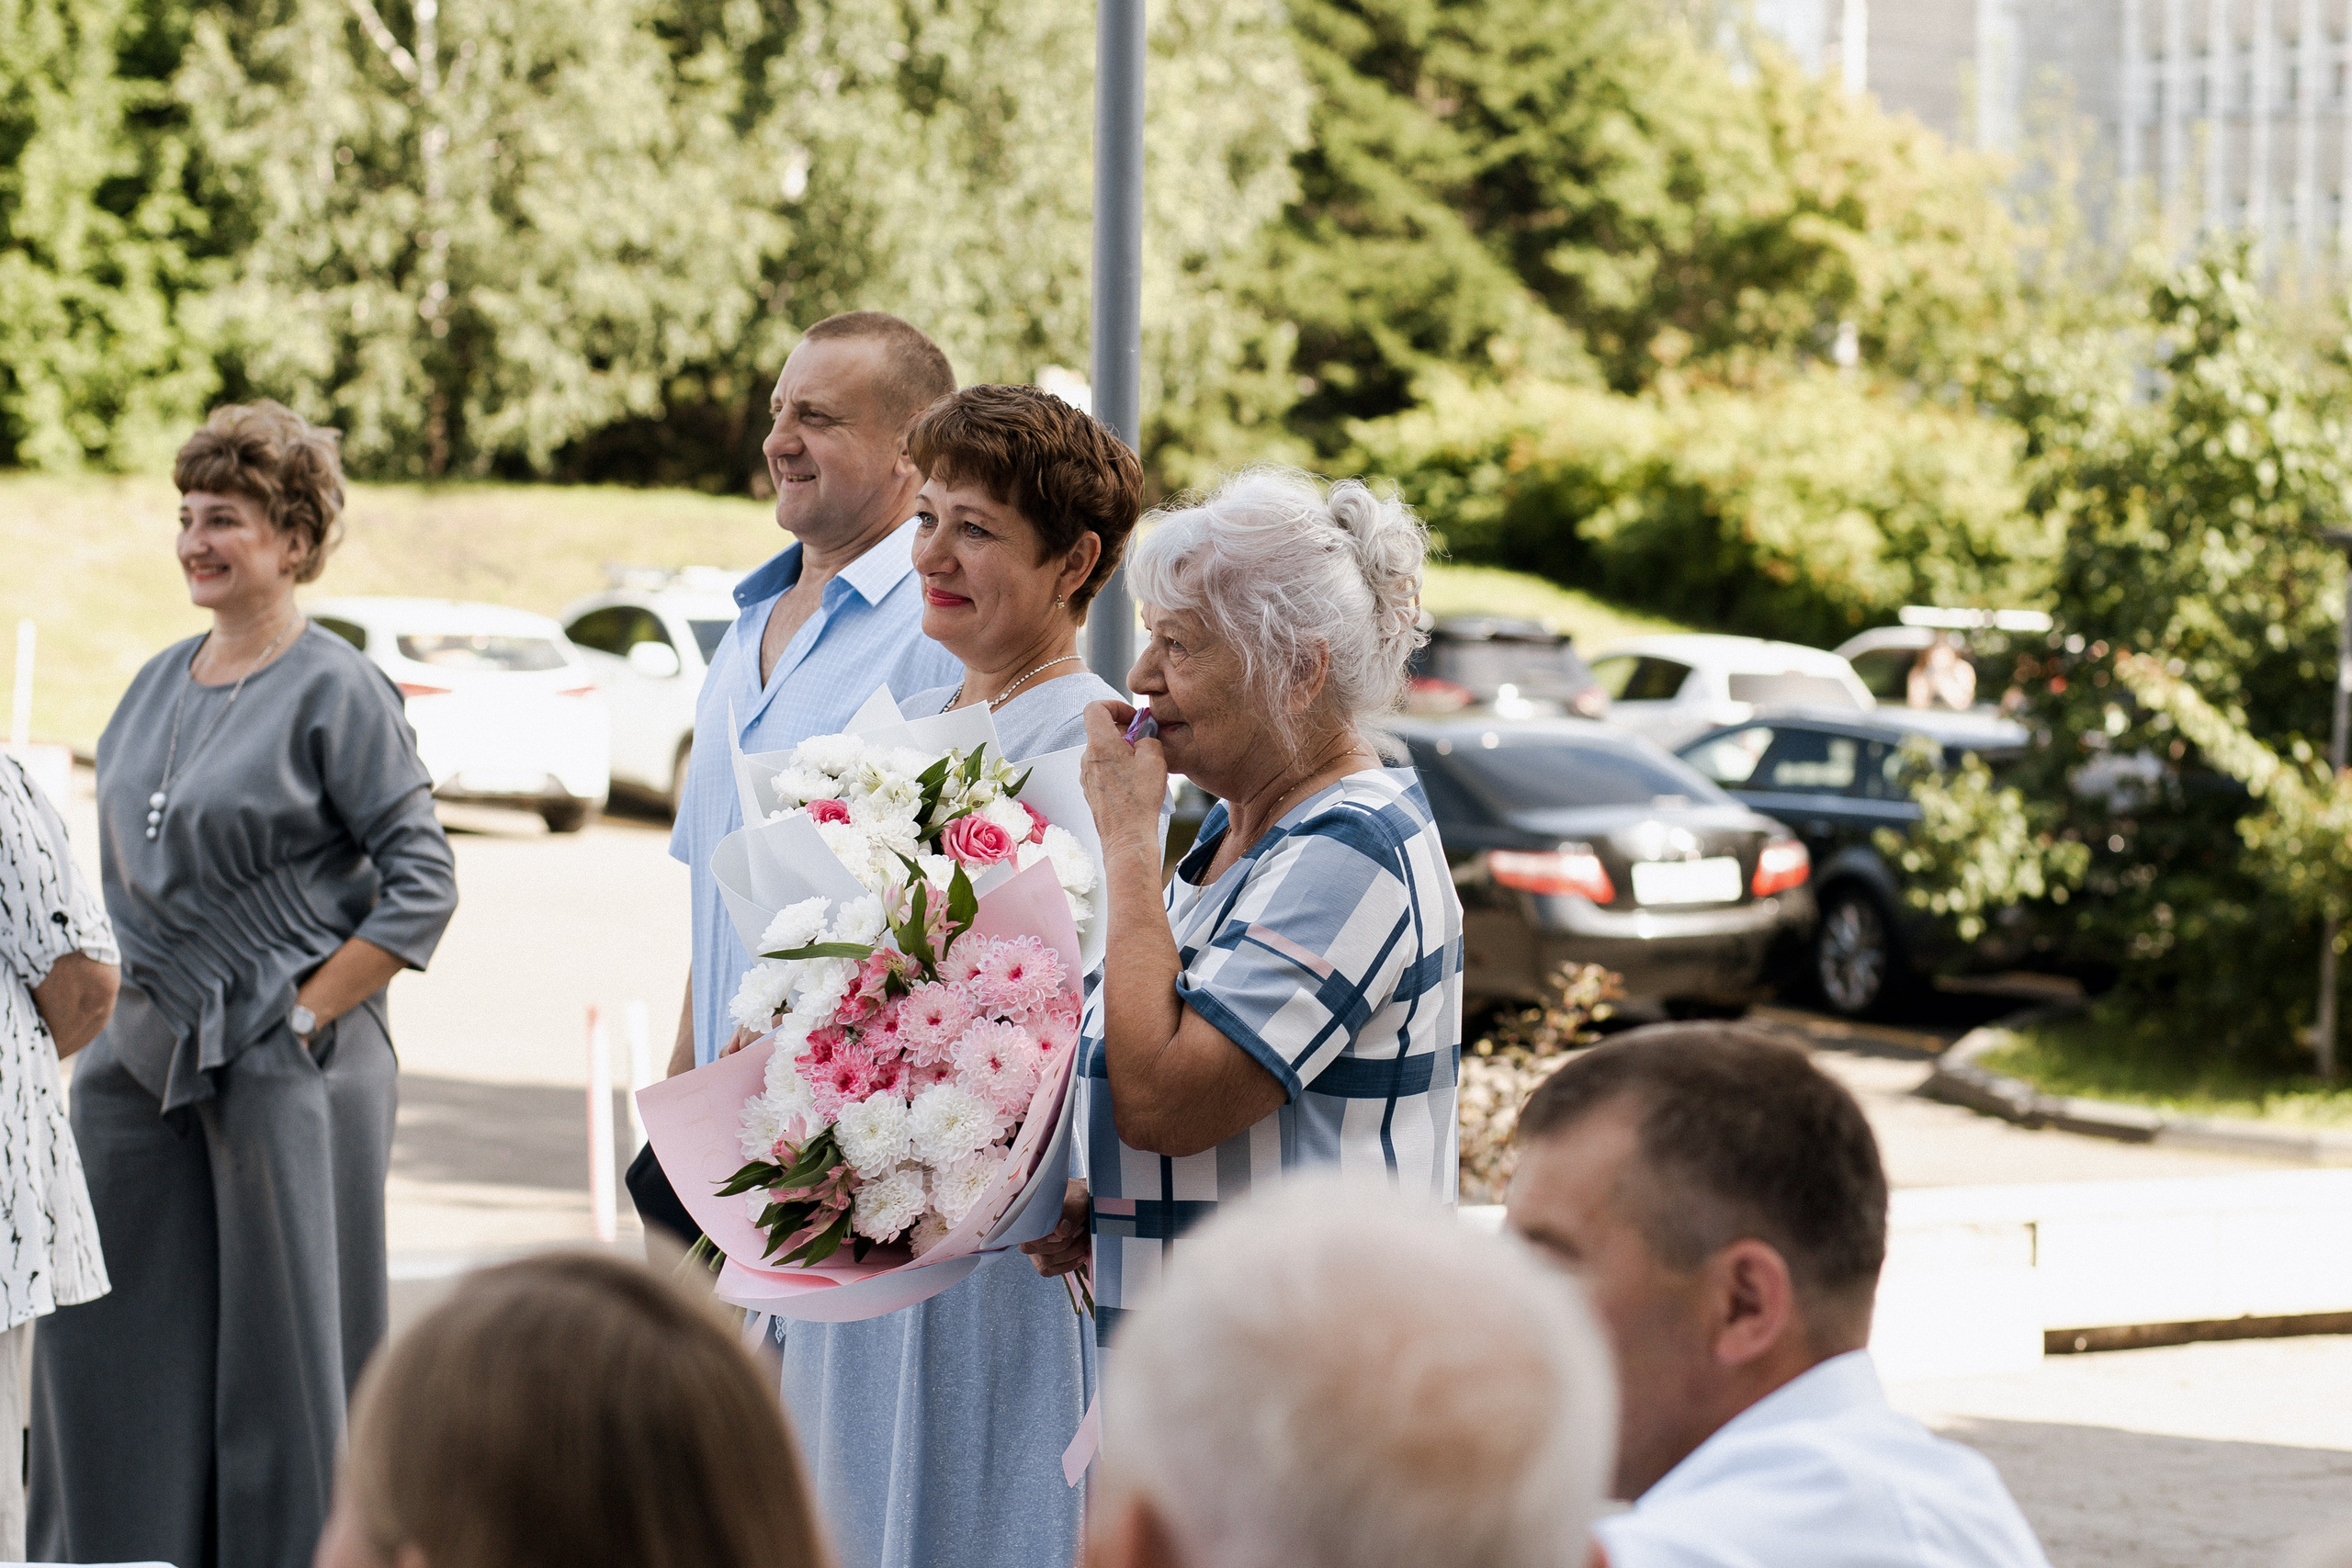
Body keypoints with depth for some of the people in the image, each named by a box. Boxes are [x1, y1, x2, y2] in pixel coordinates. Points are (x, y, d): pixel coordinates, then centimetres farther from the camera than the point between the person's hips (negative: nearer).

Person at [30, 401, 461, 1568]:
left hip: (282, 1067, -7)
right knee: (106, 1332, 6)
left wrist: (307, 1012, -13)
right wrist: (111, 1000, 10)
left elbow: (423, 884, -11)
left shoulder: (336, 692, -8)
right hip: (141, 1062, 7)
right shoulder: (160, 685, 12)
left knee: (280, 1341, 1)